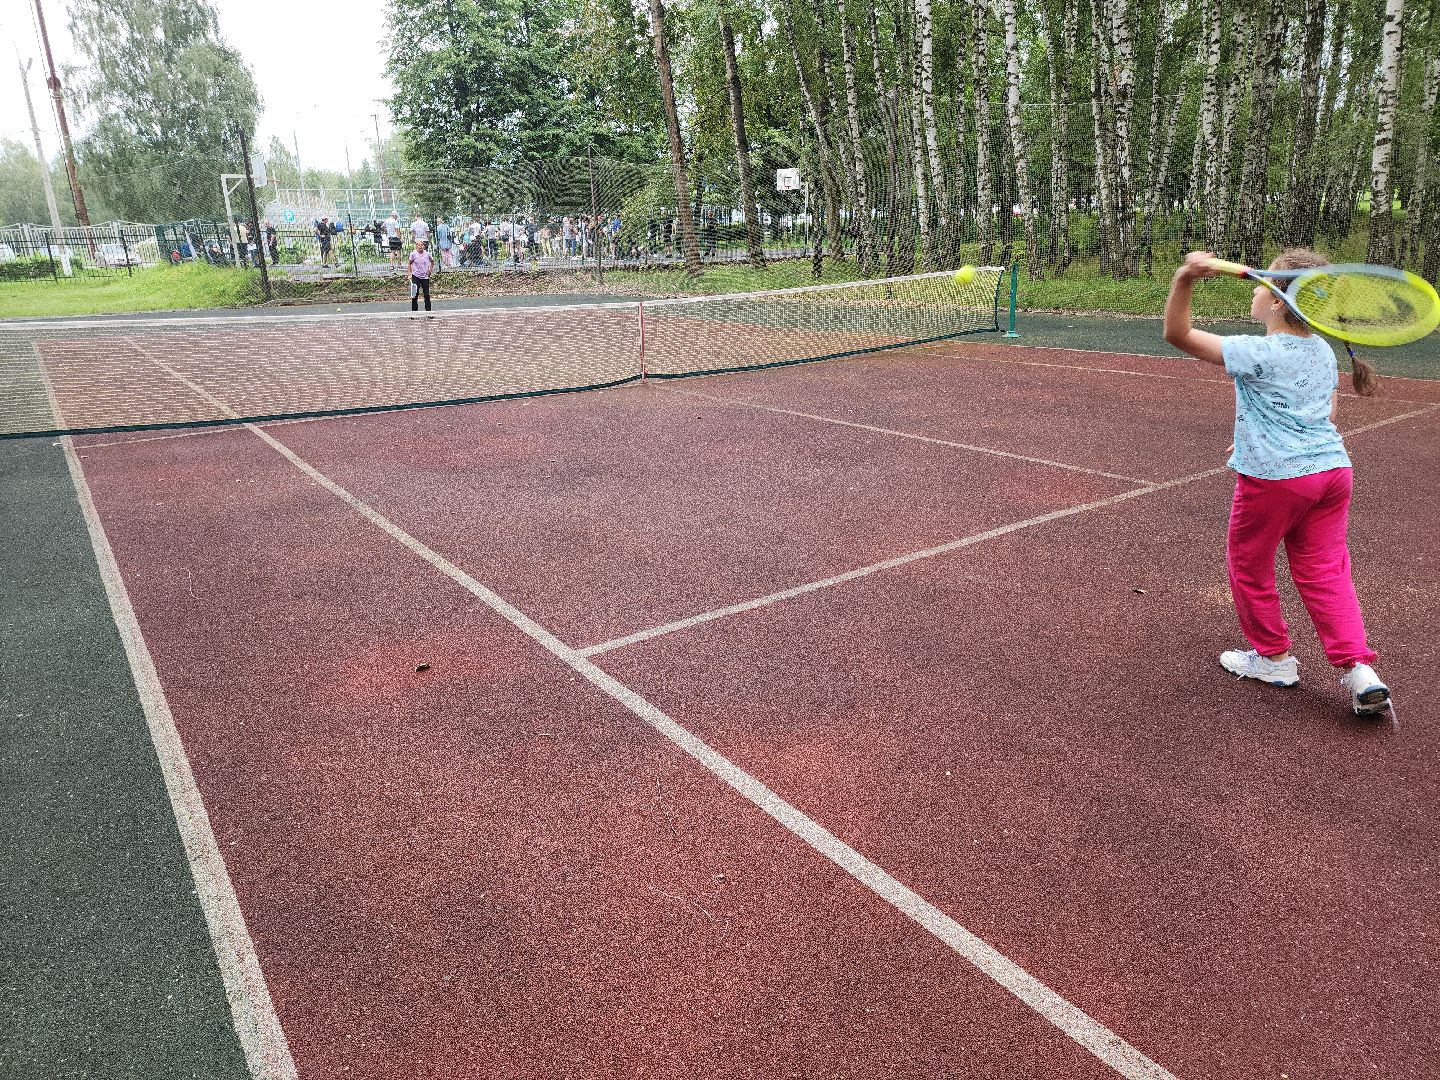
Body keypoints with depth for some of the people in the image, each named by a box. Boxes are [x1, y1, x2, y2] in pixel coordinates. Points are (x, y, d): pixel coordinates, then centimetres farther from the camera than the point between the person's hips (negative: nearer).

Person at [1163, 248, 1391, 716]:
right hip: (1331, 468, 7)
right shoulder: (1323, 351, 8)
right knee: (1324, 571, 12)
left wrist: (1185, 279, -30)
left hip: (1274, 477, -7)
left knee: (1248, 564, 14)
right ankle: (1360, 670, 3)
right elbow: (1329, 410, 20)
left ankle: (1273, 657, 27)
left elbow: (1177, 334, -18)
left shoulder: (1256, 354, -16)